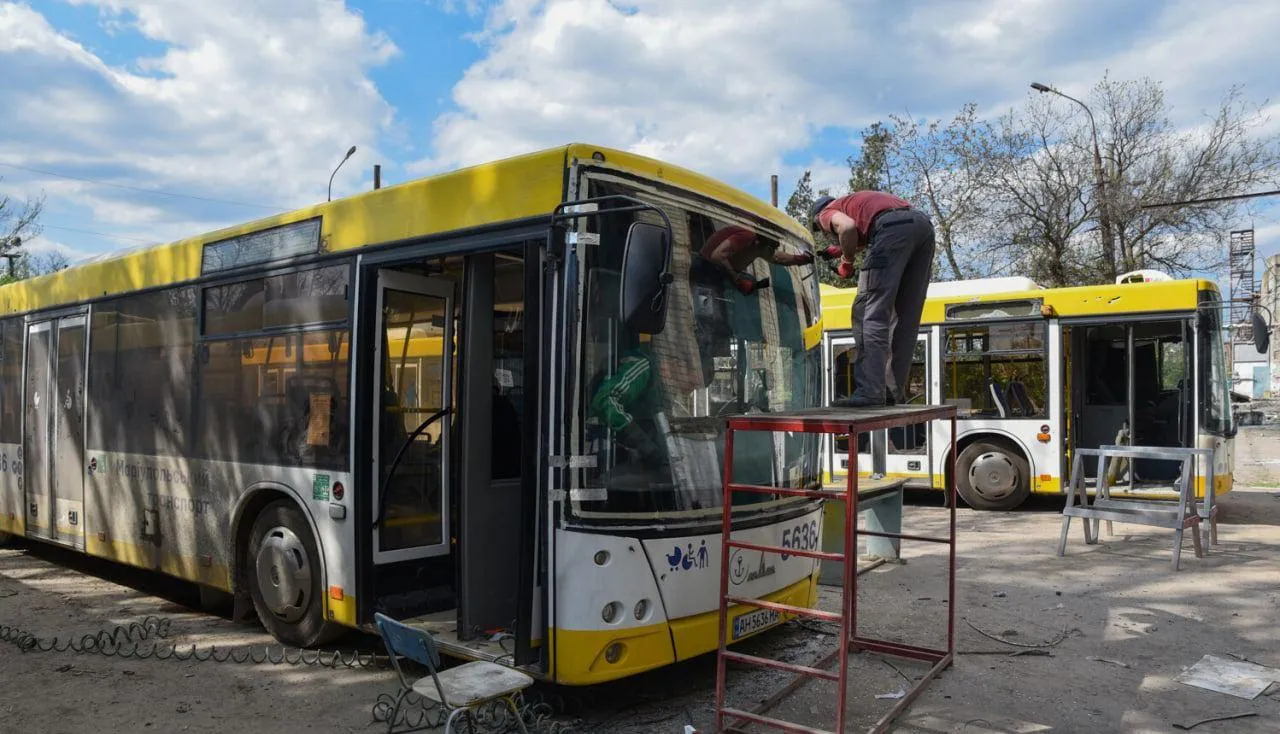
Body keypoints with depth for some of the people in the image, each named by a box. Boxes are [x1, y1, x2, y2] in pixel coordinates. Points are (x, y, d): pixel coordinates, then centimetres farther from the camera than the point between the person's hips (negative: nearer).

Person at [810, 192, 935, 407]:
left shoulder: (828, 212, 16)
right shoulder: (856, 201, 40)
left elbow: (848, 226, -6)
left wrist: (847, 261, 8)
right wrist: (842, 250, 43)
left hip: (893, 226, -8)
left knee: (871, 312, -8)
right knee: (906, 317, 10)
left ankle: (870, 391, -16)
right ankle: (894, 392, 11)